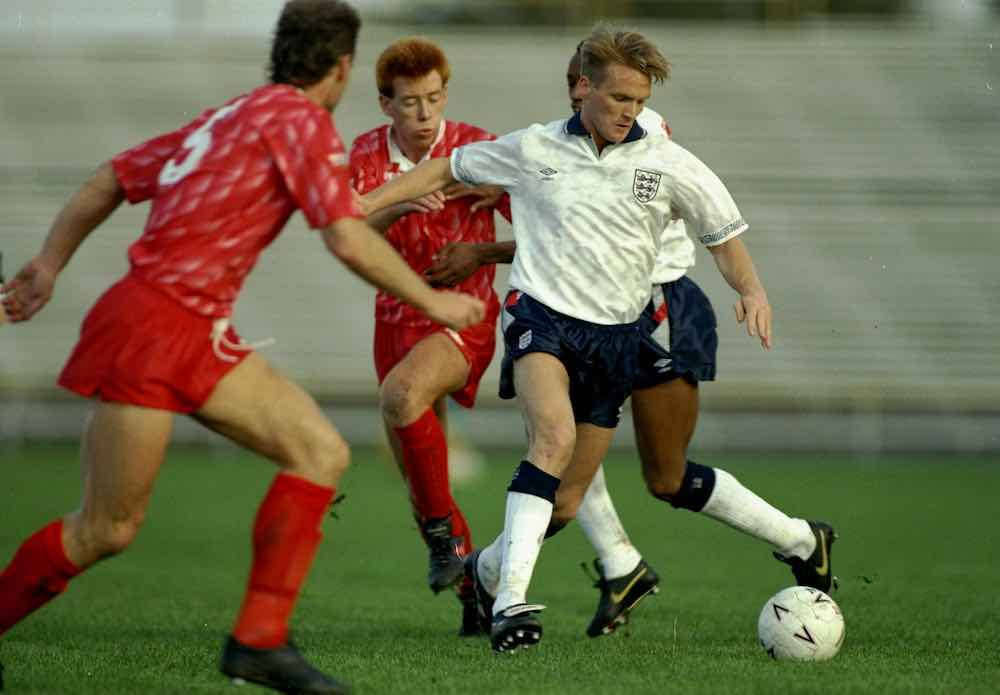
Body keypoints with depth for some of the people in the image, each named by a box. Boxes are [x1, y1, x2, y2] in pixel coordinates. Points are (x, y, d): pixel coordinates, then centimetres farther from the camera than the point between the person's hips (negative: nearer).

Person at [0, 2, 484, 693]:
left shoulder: (231, 115, 17)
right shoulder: (302, 119, -9)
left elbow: (111, 178, 20)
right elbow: (349, 242, -15)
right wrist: (432, 301, -3)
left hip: (204, 337, 9)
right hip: (149, 329, -9)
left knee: (322, 453, -1)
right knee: (108, 530, -3)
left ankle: (260, 638, -2)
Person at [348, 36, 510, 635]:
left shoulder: (476, 148, -9)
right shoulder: (368, 154, 1)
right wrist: (400, 207, -31)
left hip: (465, 317, -5)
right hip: (398, 318, 5)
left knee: (402, 396, -35)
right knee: (418, 478, 6)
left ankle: (445, 531, -20)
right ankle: (472, 586, 23)